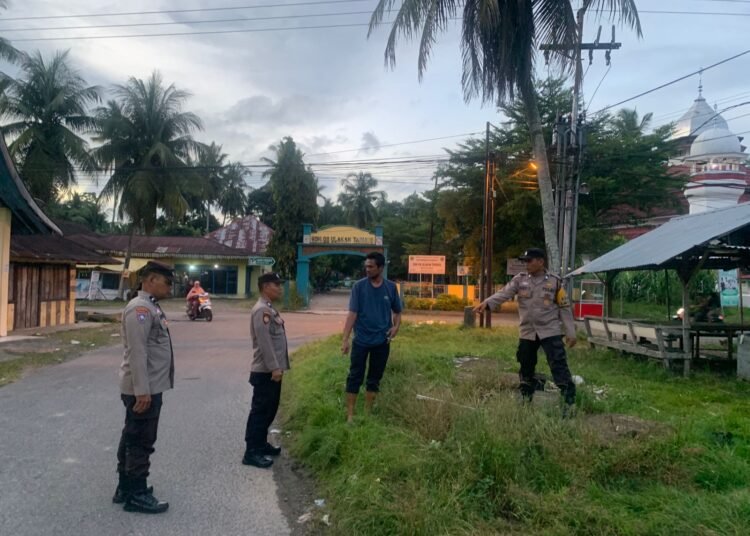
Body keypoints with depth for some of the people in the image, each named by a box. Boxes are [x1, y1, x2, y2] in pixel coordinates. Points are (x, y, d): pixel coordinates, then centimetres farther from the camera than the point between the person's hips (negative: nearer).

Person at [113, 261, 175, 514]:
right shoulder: (140, 308, -18)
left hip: (150, 387, 10)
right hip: (143, 389, -10)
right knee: (141, 442, 0)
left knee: (133, 439, 18)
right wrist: (142, 391, -24)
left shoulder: (152, 307, 13)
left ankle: (126, 488, 30)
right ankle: (136, 495, 12)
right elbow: (137, 352, -23)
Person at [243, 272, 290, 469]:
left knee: (269, 409, 18)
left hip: (272, 370, 10)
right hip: (265, 371, -10)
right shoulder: (262, 310, -17)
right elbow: (264, 341, -23)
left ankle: (261, 444, 29)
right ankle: (251, 452, 4)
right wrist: (274, 368, -23)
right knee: (260, 411, -3)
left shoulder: (269, 309, 15)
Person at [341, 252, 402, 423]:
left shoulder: (391, 287, -1)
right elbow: (352, 313, -11)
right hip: (361, 340, -2)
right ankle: (350, 415, 10)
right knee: (355, 377, 1)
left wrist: (396, 326, -9)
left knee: (375, 378, 11)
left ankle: (367, 413, 25)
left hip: (382, 341, 2)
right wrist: (345, 339, -18)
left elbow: (397, 311, 11)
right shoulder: (359, 286, -7)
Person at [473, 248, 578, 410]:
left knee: (559, 365, -11)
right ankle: (526, 399, 30)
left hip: (550, 331, -3)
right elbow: (503, 293, -11)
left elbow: (564, 308, 0)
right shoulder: (520, 279, 1)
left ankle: (569, 401, -5)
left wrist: (570, 332, -2)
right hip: (527, 332, 3)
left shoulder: (554, 282, -4)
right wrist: (486, 303, -29)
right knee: (526, 367, 13)